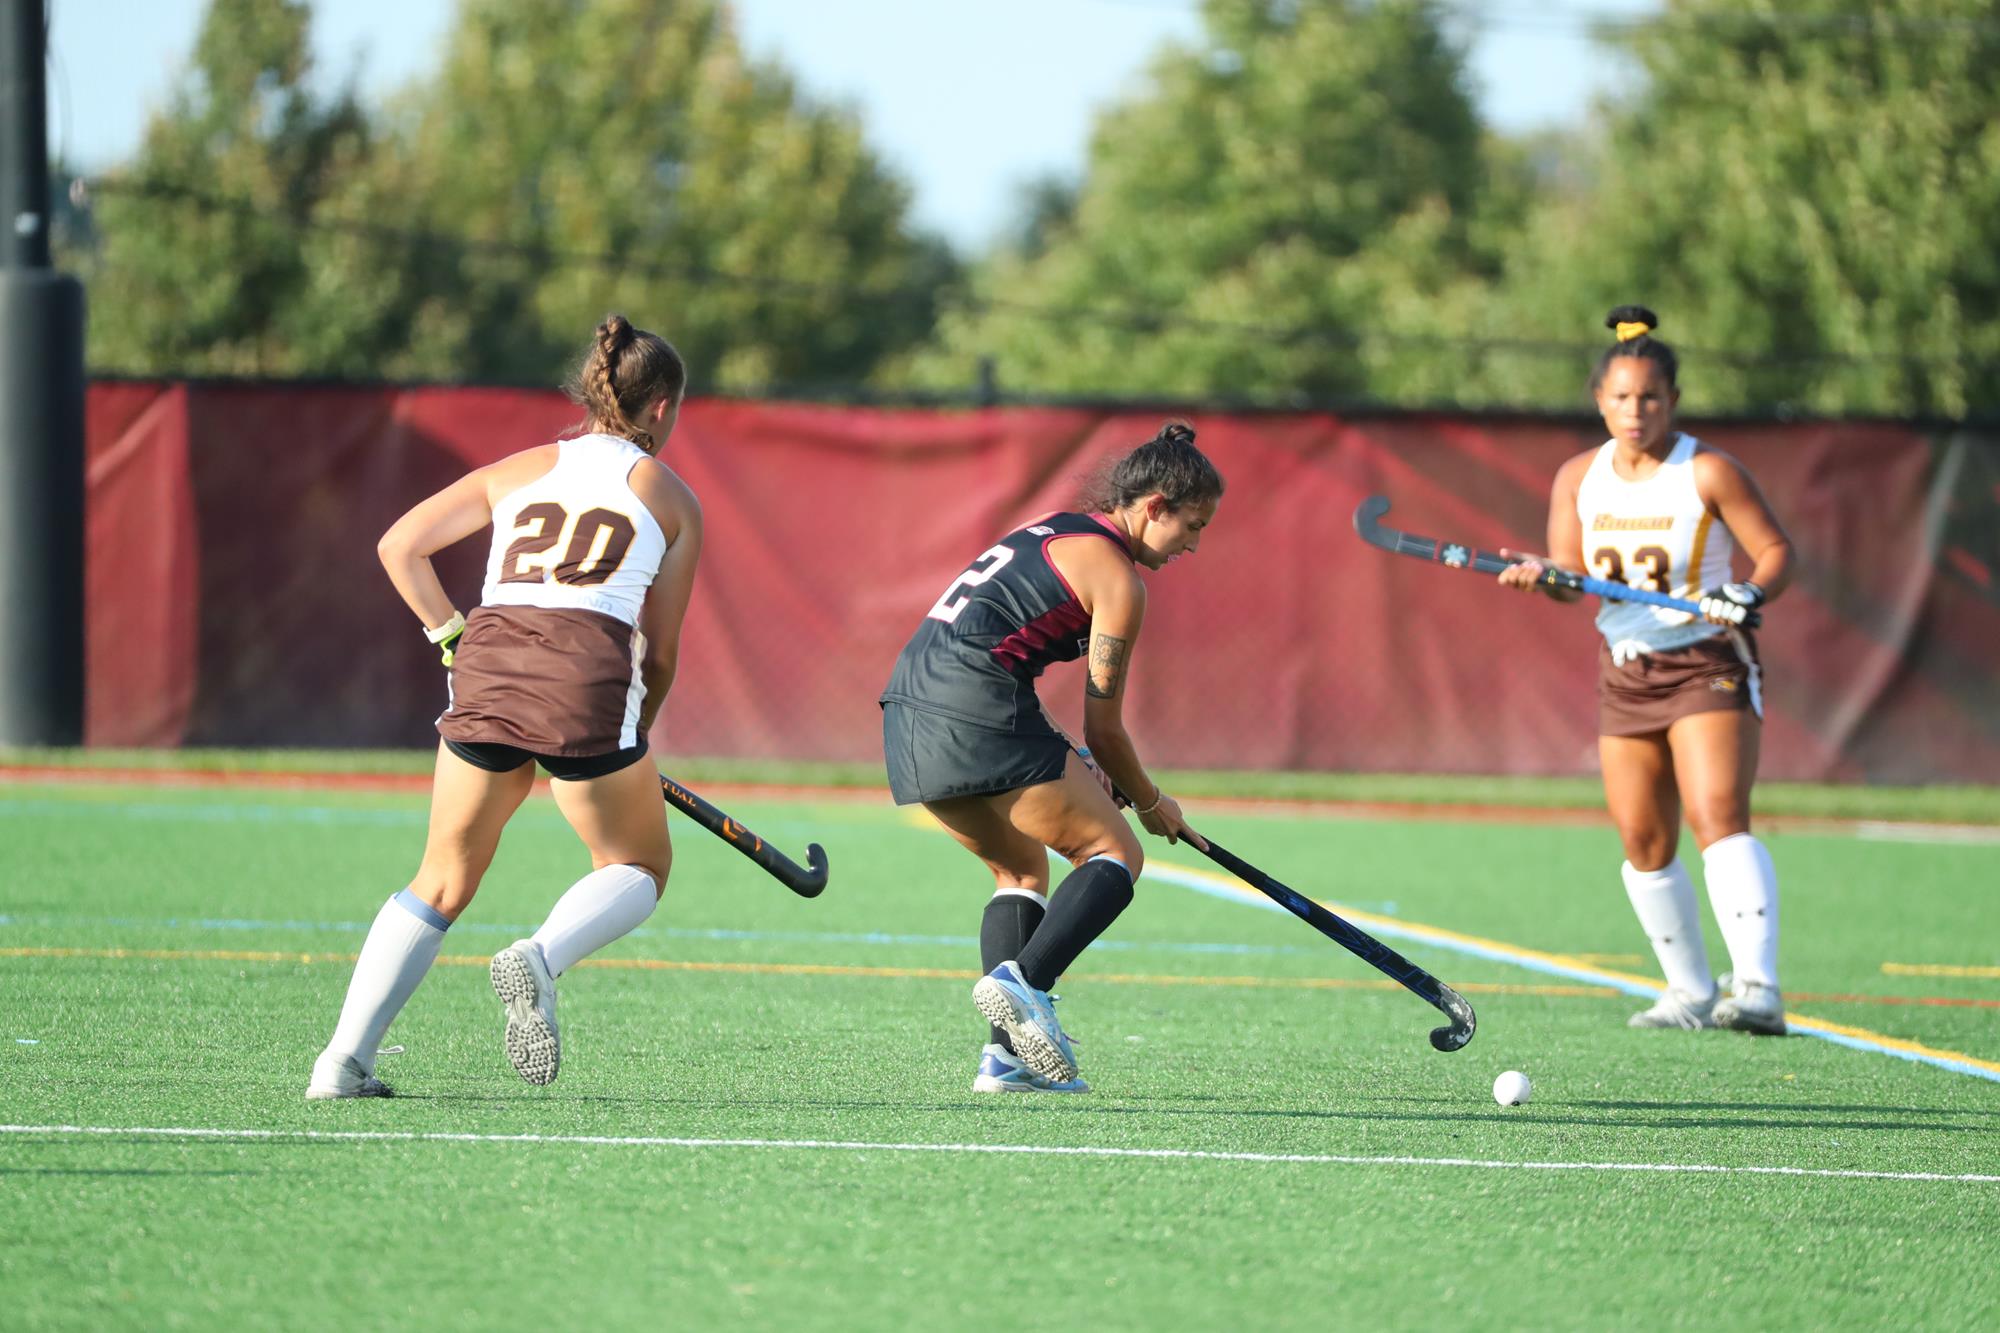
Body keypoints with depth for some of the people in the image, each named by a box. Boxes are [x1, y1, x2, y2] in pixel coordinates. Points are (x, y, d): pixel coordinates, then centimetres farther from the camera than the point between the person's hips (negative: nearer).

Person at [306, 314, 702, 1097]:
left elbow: (399, 545, 16)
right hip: (590, 672, -3)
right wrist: (634, 739, 28)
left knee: (442, 884, 15)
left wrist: (454, 639, 20)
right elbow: (661, 652, 15)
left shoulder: (520, 471, 23)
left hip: (488, 664, 3)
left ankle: (344, 1059, 3)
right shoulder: (673, 498, 16)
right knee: (640, 868, 17)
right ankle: (543, 957, -14)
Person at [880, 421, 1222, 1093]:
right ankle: (1022, 981, -22)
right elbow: (1103, 724, 0)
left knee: (1023, 869, 22)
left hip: (908, 710, 9)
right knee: (1114, 854, 0)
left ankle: (1007, 1055, 10)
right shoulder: (1116, 577, -2)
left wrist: (1073, 766, 24)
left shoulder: (1048, 530, 24)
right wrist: (1151, 803, 18)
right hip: (977, 713, -9)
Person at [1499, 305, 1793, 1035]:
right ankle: (1691, 992, 19)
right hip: (1625, 670, 5)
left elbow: (1776, 549, -5)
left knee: (1718, 817, -22)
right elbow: (1570, 575, 0)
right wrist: (1542, 576, -23)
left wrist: (1752, 594, -26)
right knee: (1643, 842, 4)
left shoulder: (1708, 473, -10)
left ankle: (1758, 987, -33)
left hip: (1710, 667, -5)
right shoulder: (1579, 477, 3)